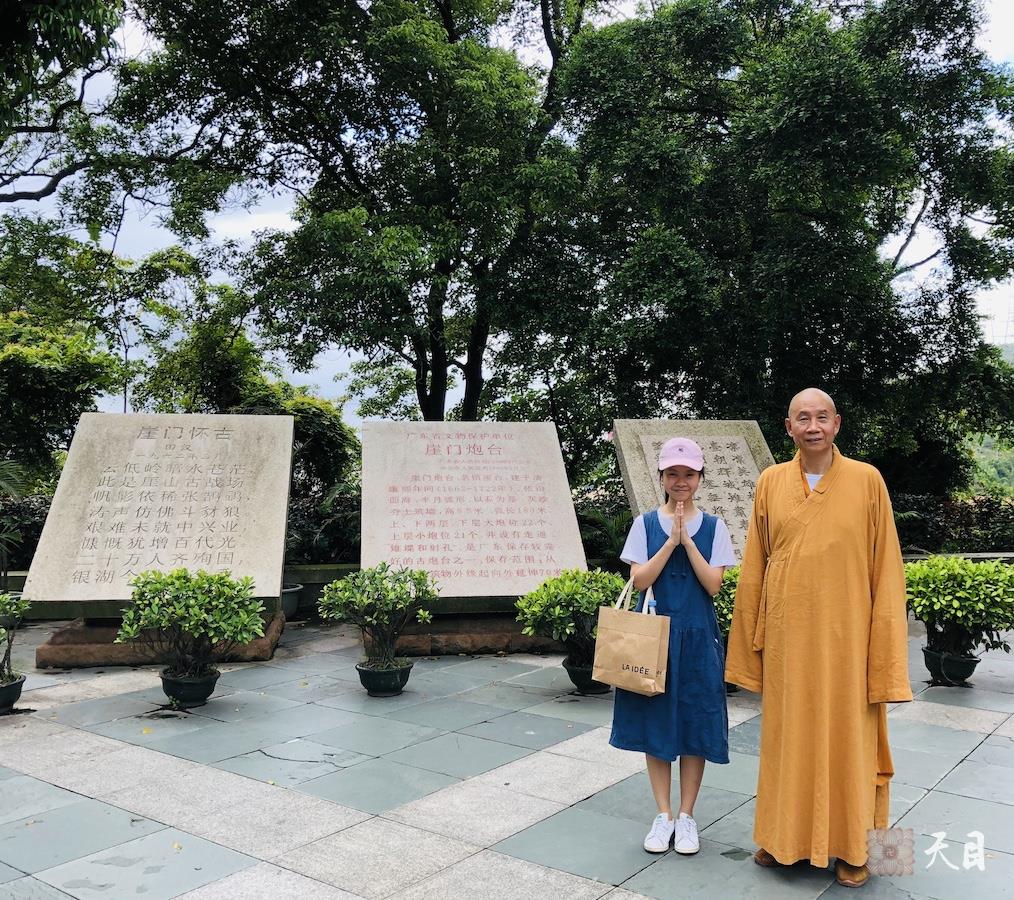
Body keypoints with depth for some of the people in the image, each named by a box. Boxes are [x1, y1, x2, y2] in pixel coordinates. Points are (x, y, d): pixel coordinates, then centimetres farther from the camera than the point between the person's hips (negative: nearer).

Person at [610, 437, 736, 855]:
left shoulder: (712, 527, 2)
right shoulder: (646, 524, 2)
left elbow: (713, 584, -7)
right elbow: (639, 580, -7)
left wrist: (687, 540, -15)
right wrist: (671, 541, -15)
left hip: (697, 637, 0)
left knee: (695, 726, 4)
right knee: (655, 723, 6)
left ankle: (686, 816, 19)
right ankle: (663, 815, 19)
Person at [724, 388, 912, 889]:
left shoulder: (867, 481, -4)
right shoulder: (771, 483, 2)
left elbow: (885, 569, -4)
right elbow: (753, 569, 5)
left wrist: (886, 652, -6)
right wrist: (750, 642, 6)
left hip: (845, 636, -2)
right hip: (787, 637, 2)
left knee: (847, 738, 10)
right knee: (787, 735, 13)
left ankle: (850, 847, 28)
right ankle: (785, 836, 31)